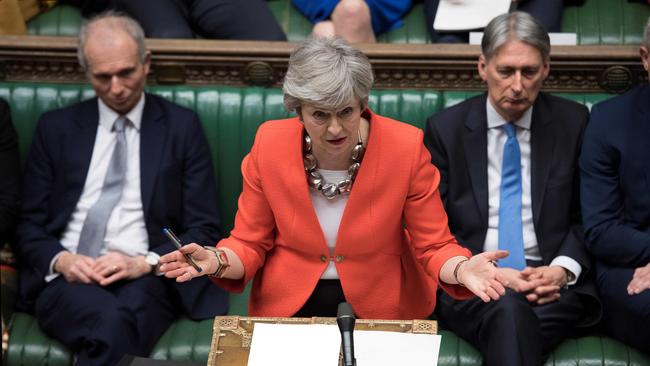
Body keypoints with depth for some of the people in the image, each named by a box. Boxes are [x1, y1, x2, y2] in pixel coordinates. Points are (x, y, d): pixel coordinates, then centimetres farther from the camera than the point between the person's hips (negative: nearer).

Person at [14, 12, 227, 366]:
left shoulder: (181, 126, 9)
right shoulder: (56, 127, 14)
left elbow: (203, 230, 6)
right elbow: (29, 225, 13)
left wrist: (143, 263, -11)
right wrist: (60, 260, -9)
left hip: (145, 279, -1)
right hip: (67, 278, 1)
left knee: (119, 321, -36)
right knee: (108, 319, -35)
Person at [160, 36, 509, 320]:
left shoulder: (406, 148, -16)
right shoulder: (269, 145, -11)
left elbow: (433, 246, -8)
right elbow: (250, 245, -3)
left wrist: (461, 269, -30)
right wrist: (218, 261, -24)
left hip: (378, 309, -1)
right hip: (288, 305, 1)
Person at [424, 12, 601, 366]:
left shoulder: (573, 122, 9)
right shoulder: (445, 128, 6)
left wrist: (563, 268, -8)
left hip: (551, 278, 0)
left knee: (512, 320, -35)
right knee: (507, 310, -35)